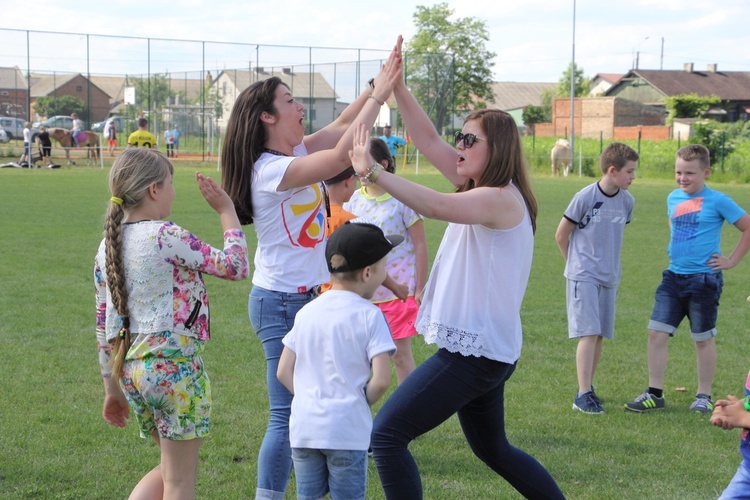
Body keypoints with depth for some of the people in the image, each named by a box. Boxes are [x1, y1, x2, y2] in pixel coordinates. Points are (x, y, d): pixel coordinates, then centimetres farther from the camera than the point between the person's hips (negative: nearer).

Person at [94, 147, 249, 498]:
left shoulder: (108, 246, 8)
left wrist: (112, 389, 20)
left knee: (171, 469, 22)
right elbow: (236, 267, -9)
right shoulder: (165, 237, -15)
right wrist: (226, 211, 3)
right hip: (173, 366, -8)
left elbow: (104, 324, 12)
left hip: (131, 366, 8)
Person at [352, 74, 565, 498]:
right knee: (494, 450, 26)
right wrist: (397, 87, 0)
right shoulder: (484, 189, 11)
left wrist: (373, 172, -44)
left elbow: (436, 206, -35)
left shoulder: (501, 198, -17)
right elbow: (429, 140, 8)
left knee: (387, 435, -11)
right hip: (483, 348, 11)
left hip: (474, 349, -11)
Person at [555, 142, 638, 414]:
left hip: (609, 278, 5)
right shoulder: (585, 197, -13)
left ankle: (588, 387, 23)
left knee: (600, 336, 9)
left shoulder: (627, 201, 3)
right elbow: (561, 235, -2)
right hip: (583, 276, -5)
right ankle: (583, 394, -13)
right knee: (589, 333, -13)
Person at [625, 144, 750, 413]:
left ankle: (704, 396, 20)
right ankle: (655, 393, 7)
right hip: (674, 277, 5)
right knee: (656, 332, -1)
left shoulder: (717, 201, -10)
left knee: (703, 338, 7)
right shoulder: (673, 198, 7)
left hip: (704, 278, -5)